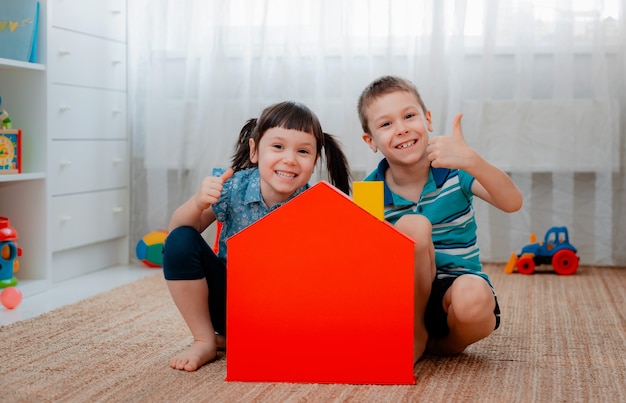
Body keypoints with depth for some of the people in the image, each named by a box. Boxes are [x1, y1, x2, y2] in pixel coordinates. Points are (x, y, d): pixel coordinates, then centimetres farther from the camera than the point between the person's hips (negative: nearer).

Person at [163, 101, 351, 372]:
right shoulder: (234, 188, -15)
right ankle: (205, 342, -5)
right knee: (180, 242, -20)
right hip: (227, 299, 1)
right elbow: (177, 230, -10)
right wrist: (198, 203, -30)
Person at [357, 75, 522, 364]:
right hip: (404, 296, 0)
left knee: (472, 302, -38)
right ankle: (414, 335, -12)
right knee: (412, 226, -29)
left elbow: (512, 203, -23)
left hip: (459, 280, 0)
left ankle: (445, 342, 1)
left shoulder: (454, 170, -7)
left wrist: (472, 162, -39)